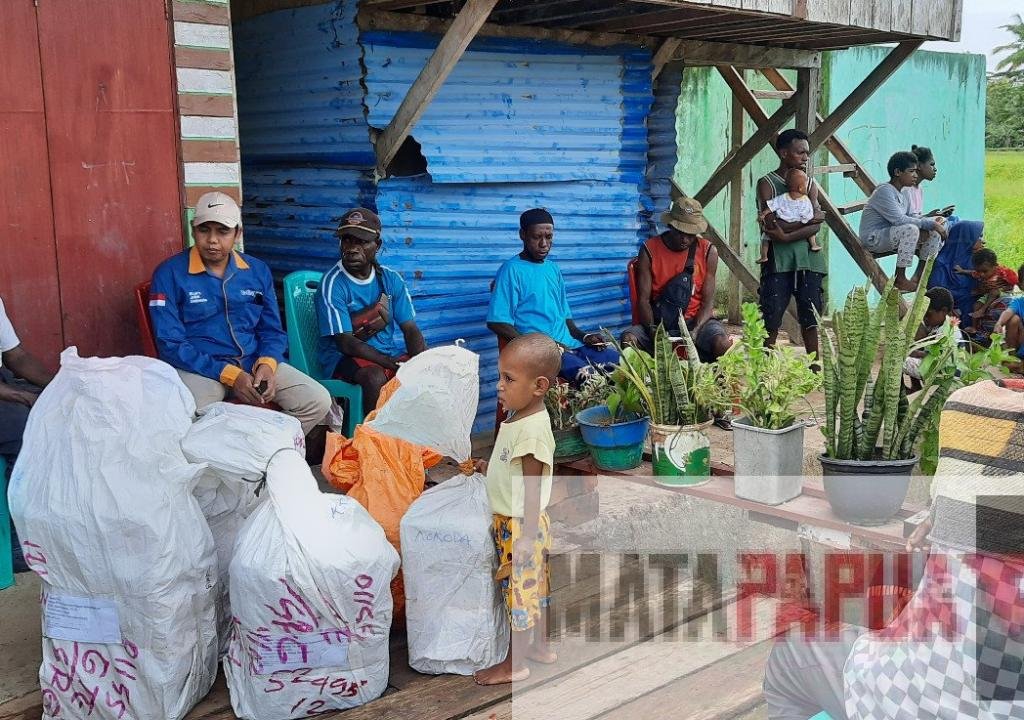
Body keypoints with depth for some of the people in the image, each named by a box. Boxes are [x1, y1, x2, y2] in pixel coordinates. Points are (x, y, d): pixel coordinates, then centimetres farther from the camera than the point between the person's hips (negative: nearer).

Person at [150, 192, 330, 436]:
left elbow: (273, 330, 13)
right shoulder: (169, 274, -4)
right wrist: (229, 375, -18)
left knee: (318, 401, -13)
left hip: (254, 361, 5)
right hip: (200, 367, -5)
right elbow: (170, 344, -9)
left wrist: (267, 364, -11)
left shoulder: (258, 271, 10)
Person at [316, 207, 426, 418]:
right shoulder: (333, 284, -12)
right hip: (345, 357, -5)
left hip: (393, 352, 5)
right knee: (376, 377, -36)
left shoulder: (391, 279, 5)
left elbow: (410, 329, 4)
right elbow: (345, 343, -17)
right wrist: (391, 363, -26)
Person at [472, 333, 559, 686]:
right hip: (508, 523, 9)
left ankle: (515, 664, 18)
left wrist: (525, 537, -22)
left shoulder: (533, 429, -25)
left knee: (521, 589, 4)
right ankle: (540, 646, 38)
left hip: (521, 526, -9)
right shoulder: (516, 418, 4)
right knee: (532, 587, 21)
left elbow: (533, 488, -23)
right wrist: (487, 468, 2)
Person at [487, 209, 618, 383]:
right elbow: (496, 322, -11)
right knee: (585, 375, -31)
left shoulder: (553, 269, 19)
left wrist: (584, 336, 4)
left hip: (570, 344, 7)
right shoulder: (512, 270, -4)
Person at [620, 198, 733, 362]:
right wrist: (653, 330, -24)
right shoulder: (649, 250, -4)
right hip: (659, 321, 0)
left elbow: (708, 302, -4)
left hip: (696, 320, 0)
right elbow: (643, 299, -6)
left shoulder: (708, 252, -1)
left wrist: (695, 331, -23)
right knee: (628, 339, -29)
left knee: (723, 345, -30)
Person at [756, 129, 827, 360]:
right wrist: (810, 218, -9)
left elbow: (816, 227, -2)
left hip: (808, 256, 4)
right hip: (778, 259, -4)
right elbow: (771, 225, -14)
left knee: (811, 317, 5)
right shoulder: (767, 184, 0)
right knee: (771, 318, -4)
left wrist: (787, 236, -16)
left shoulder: (810, 184, 12)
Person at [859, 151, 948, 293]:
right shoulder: (884, 191, -18)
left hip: (890, 236, 10)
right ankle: (899, 278, -22)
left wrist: (933, 221, -4)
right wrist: (930, 223, -23)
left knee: (934, 233, 1)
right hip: (873, 238, -9)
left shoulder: (901, 194, 12)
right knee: (911, 229, -34)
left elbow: (909, 217, 13)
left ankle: (918, 277, 9)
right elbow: (899, 220, -27)